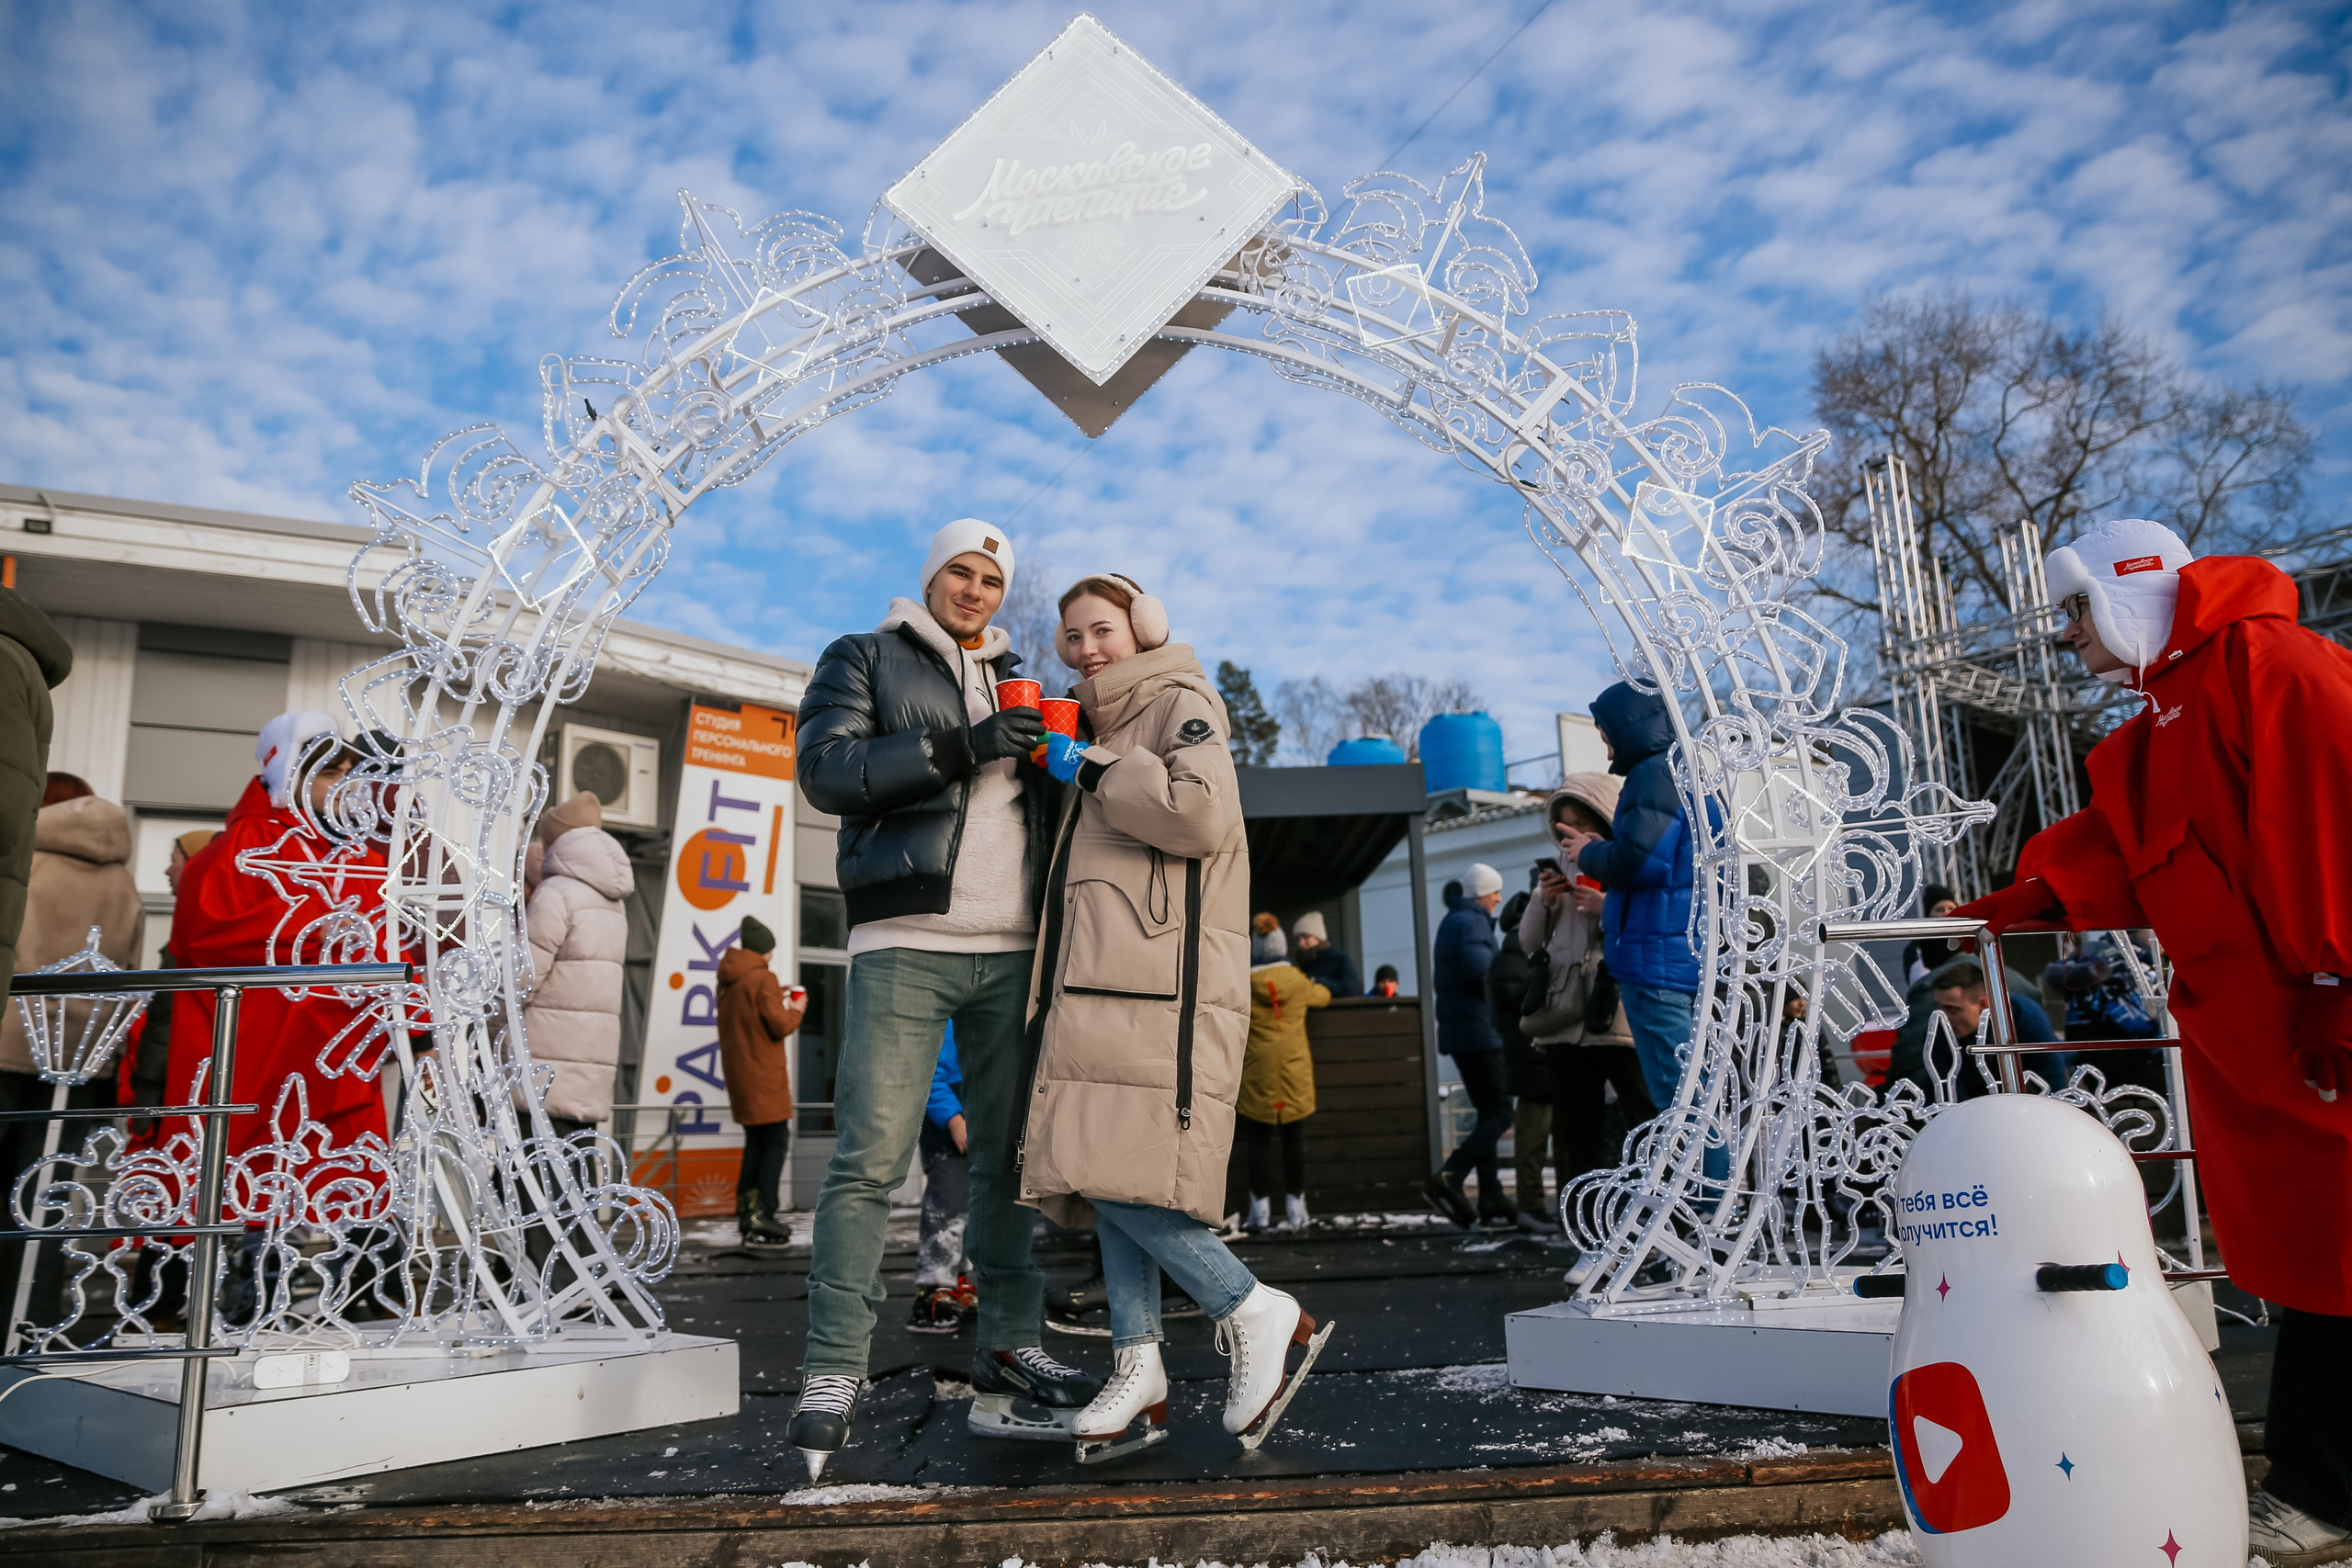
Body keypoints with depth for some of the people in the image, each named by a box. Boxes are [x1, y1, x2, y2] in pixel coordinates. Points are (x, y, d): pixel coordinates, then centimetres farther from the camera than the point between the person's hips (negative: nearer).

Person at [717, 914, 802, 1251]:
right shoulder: (763, 979, -15)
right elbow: (779, 1025, -16)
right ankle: (761, 1216, -10)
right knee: (776, 1141, -3)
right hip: (763, 1075, -8)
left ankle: (746, 1210, 18)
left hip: (738, 1072, 8)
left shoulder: (728, 980, 11)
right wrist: (797, 1008, 2)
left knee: (756, 1140, 17)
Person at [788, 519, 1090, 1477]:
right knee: (871, 1157, -9)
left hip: (1013, 949, 5)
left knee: (1009, 1153, 7)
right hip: (906, 942, -5)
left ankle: (1010, 1344, 16)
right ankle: (834, 1371, -3)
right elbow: (826, 768, -6)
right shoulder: (865, 659, 11)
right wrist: (960, 748, -14)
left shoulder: (1018, 683, 24)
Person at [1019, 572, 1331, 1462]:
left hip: (1163, 985, -9)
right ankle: (1138, 1372, 7)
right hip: (1102, 983, 9)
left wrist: (1089, 770, -9)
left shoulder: (1180, 704, 2)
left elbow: (1203, 814, -17)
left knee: (1117, 1175, -17)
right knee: (1098, 1172, 2)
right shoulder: (1100, 731, 28)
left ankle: (1260, 1315, -2)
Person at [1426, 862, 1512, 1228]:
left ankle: (1492, 1198, 10)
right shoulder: (1473, 922, -12)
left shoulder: (1451, 921, 19)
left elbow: (1440, 977, 23)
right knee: (1500, 1112, -9)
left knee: (1488, 1111, 12)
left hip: (1456, 1030, 10)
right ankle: (1449, 1177, -19)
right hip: (1478, 1030, -10)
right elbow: (1476, 965, -28)